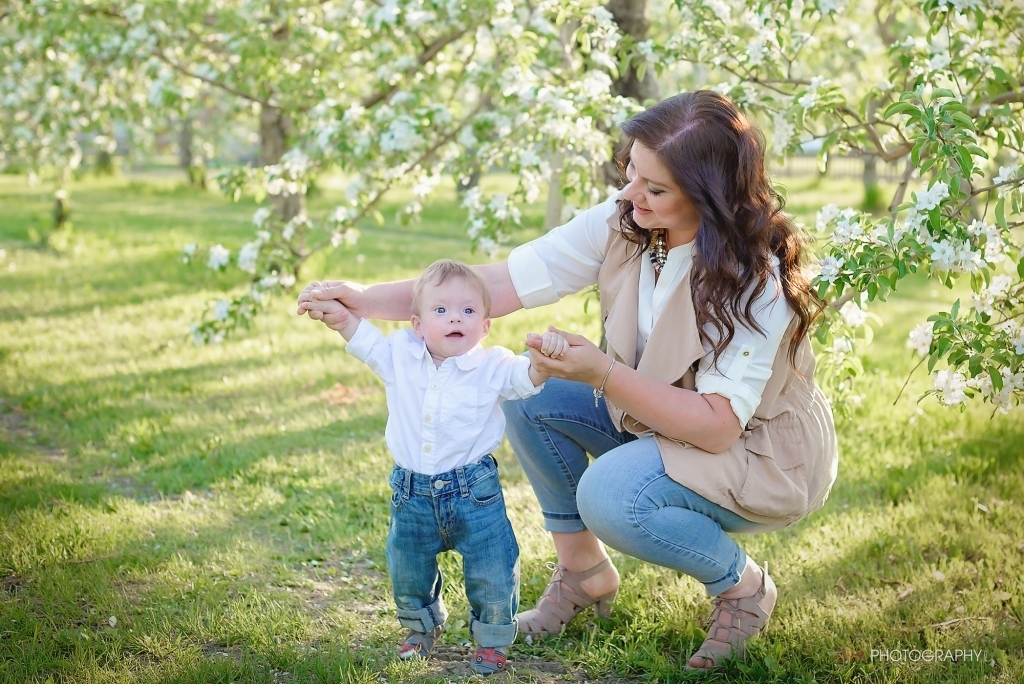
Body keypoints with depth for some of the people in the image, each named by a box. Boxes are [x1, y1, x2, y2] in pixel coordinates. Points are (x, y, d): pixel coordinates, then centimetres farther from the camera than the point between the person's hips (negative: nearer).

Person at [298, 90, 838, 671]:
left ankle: (743, 585, -2)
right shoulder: (622, 223, -14)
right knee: (530, 395, -13)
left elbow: (719, 425, -31)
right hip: (659, 416, 7)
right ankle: (585, 574, 5)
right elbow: (508, 281, -17)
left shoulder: (754, 280, -29)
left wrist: (603, 374, -38)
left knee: (609, 495, -32)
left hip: (760, 449, -6)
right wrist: (373, 300, -24)